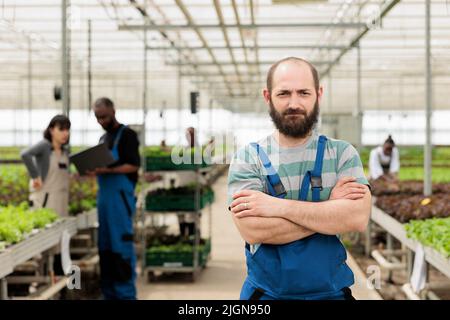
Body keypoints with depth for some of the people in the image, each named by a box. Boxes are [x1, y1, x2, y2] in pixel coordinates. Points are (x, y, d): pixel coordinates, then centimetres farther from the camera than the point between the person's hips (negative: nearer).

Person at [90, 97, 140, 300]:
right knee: (105, 245, 8)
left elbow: (133, 165, -13)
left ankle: (125, 293, -4)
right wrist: (94, 170, 3)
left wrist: (108, 170, -23)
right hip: (104, 196, 8)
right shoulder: (103, 138, 20)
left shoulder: (126, 135, -4)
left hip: (120, 195, -8)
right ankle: (109, 292, 15)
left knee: (121, 244, -8)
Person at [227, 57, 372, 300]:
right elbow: (253, 230, -19)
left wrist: (279, 206, -21)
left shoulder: (342, 153, -2)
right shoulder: (247, 158, -5)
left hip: (332, 292, 1)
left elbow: (358, 217, -18)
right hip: (266, 293, -1)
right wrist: (331, 207, -16)